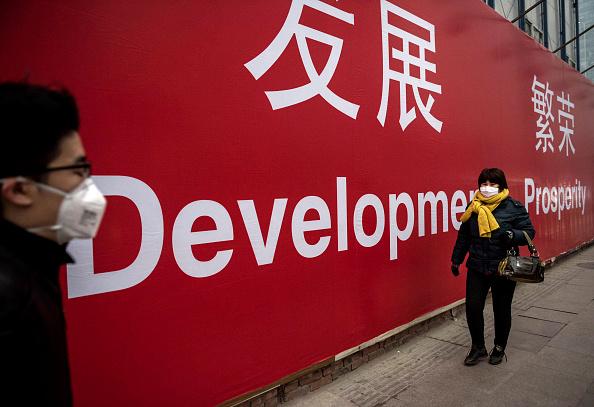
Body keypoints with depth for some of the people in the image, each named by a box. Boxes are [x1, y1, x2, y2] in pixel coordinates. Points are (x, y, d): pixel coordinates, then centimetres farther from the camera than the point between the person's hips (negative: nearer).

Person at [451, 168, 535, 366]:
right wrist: (456, 260, 14)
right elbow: (464, 235, 11)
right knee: (473, 307, -1)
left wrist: (512, 235, -24)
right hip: (477, 267, 2)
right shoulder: (473, 207, 2)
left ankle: (499, 348, 35)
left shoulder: (514, 207, -7)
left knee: (501, 309, 12)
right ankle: (478, 347, 22)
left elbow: (529, 232, -3)